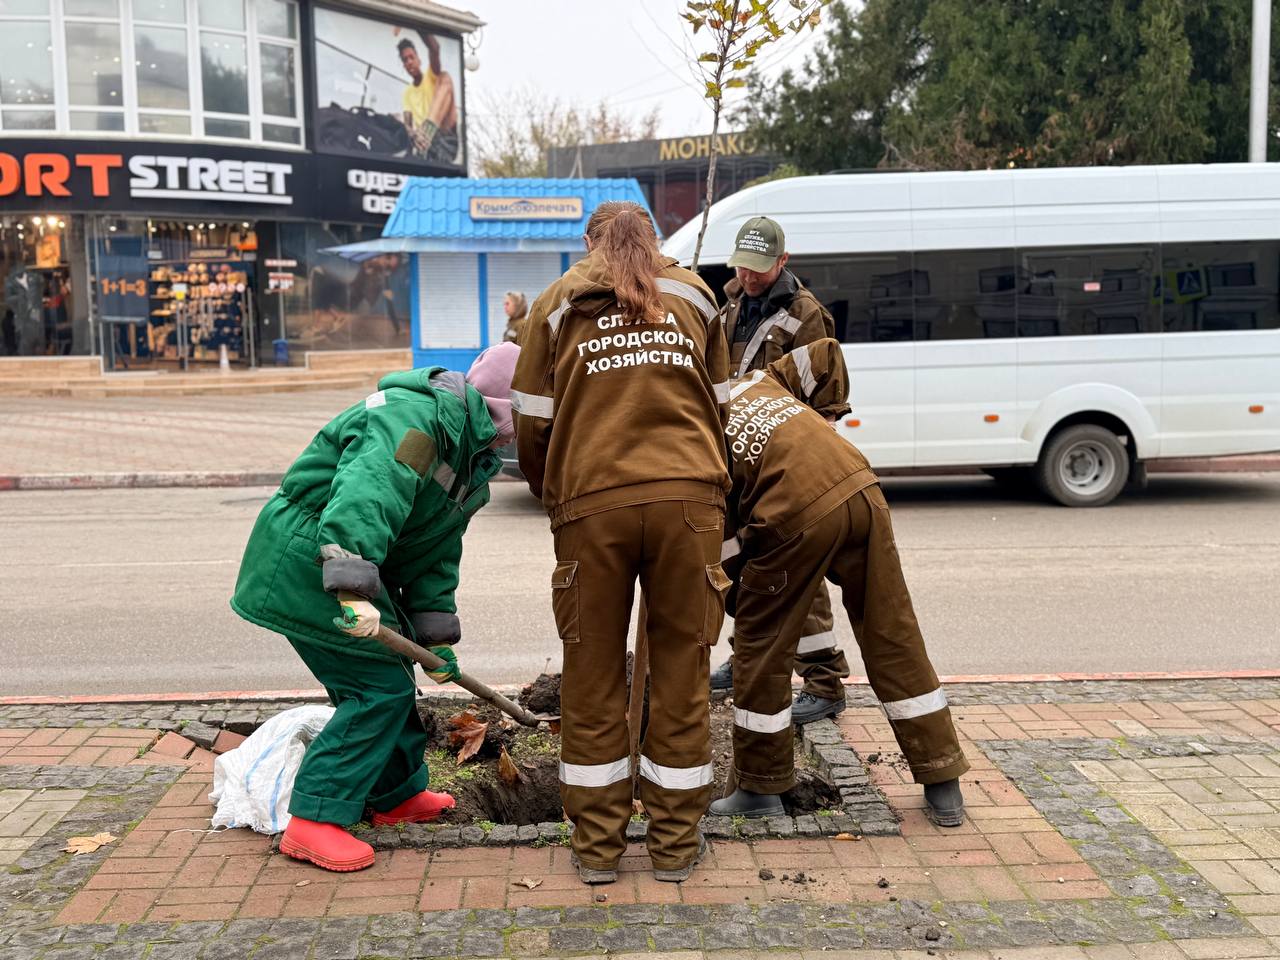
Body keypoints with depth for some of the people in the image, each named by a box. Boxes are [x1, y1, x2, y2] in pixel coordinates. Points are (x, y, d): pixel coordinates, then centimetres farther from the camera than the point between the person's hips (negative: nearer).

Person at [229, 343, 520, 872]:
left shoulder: (473, 453, 12)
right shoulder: (420, 414, -23)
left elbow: (438, 551, 13)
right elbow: (367, 493, -38)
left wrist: (436, 636, 8)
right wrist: (354, 588, -47)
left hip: (349, 559, 11)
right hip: (307, 559, -11)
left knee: (391, 678, 18)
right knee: (379, 687, -11)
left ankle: (399, 794, 35)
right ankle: (313, 821, -5)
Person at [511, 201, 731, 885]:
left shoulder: (558, 304, 14)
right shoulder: (694, 296, 19)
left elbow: (533, 424, 11)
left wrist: (550, 494, 26)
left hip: (593, 503, -1)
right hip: (688, 498, 1)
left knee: (592, 678, 11)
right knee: (682, 672, 10)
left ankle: (597, 846, 19)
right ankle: (676, 844, 19)